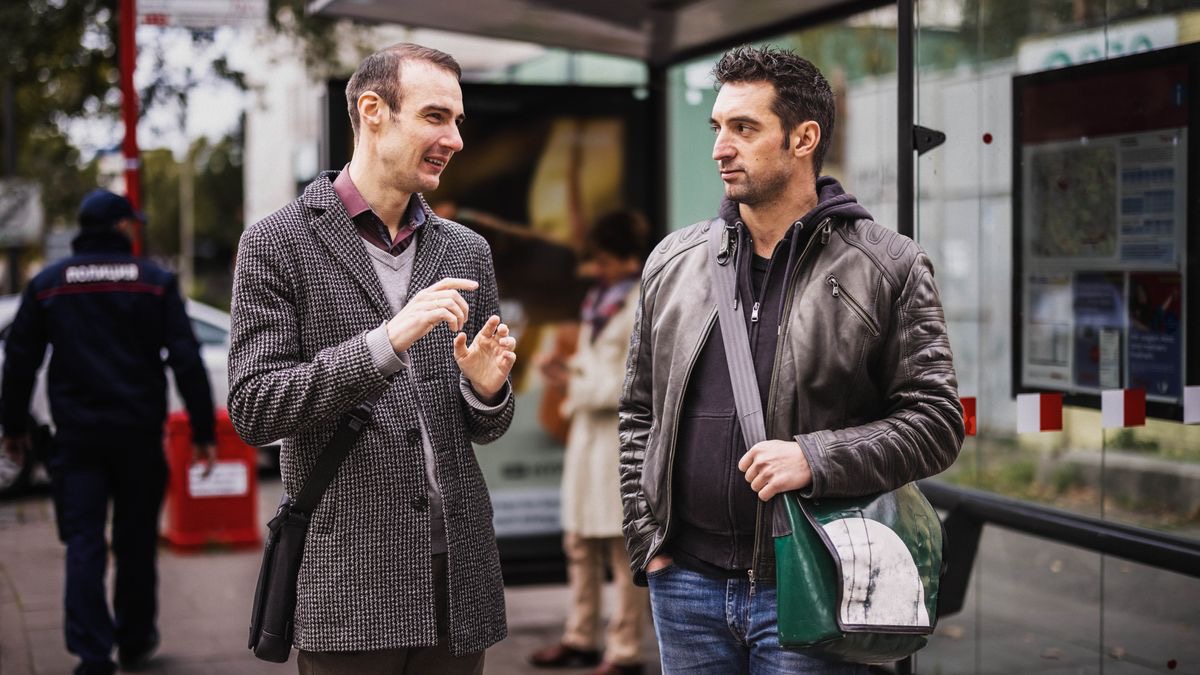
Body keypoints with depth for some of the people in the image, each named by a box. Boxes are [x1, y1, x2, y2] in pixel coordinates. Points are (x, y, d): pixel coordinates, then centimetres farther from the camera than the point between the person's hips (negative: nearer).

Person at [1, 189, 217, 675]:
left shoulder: (47, 284, 5)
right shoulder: (155, 282, 0)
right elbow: (186, 361, -4)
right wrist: (202, 430, -2)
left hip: (77, 435, 0)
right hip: (139, 433, 0)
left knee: (84, 544, 0)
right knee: (136, 542, 12)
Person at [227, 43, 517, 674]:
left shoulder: (466, 251, 12)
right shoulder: (276, 243, -2)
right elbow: (253, 409, -10)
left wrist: (486, 389, -6)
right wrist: (385, 342, -20)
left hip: (456, 577, 5)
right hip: (349, 582, -4)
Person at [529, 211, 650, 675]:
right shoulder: (598, 300, 14)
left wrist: (577, 386, -14)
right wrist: (568, 371, 6)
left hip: (622, 435, -9)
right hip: (588, 431, 9)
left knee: (623, 549, -2)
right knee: (579, 542, 14)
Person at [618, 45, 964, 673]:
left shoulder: (888, 268, -2)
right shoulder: (672, 262, 10)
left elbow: (936, 421, -5)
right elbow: (639, 411, 16)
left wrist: (817, 458, -18)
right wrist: (646, 539, 7)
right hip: (685, 581, 4)